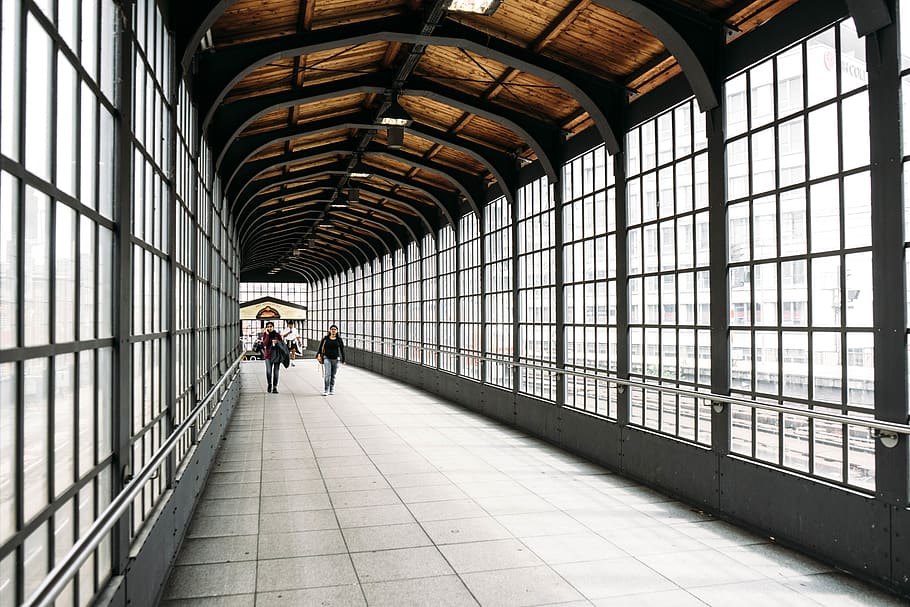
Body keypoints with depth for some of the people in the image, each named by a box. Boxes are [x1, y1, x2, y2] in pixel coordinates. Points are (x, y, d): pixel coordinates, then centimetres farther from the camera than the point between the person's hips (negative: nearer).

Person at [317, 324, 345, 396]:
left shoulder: (339, 339, 2)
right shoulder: (325, 339, 1)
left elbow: (342, 350, 6)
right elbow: (320, 347, 3)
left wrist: (343, 359, 6)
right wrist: (319, 354, -13)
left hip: (336, 359, 1)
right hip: (327, 358, -1)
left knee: (333, 375, 8)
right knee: (327, 374, -11)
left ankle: (332, 389, 21)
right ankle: (326, 390, -9)